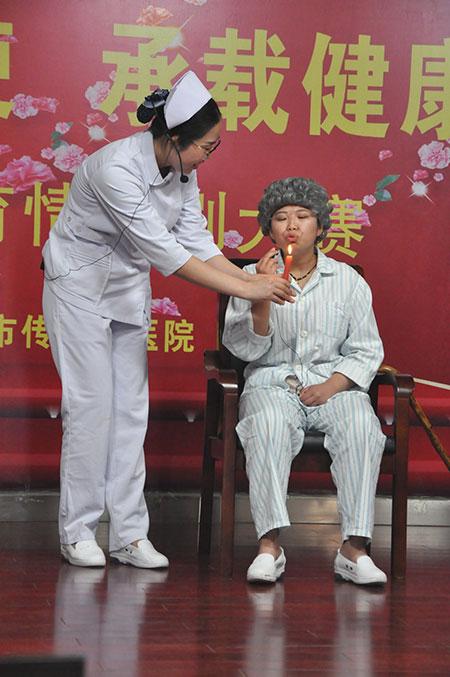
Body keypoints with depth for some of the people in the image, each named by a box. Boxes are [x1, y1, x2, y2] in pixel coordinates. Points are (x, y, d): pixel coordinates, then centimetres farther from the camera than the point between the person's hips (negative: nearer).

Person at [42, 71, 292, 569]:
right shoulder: (117, 168, -32)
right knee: (91, 405, -6)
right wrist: (244, 289, -34)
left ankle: (129, 533, 5)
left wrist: (250, 279, -18)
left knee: (131, 407, 3)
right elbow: (164, 252, -35)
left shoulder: (182, 170, -7)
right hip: (80, 286, -7)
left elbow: (196, 241, -4)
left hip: (129, 288, 7)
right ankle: (77, 531, 4)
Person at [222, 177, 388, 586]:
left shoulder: (348, 280, 11)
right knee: (269, 424, -37)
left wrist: (333, 385, -9)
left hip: (333, 385, 1)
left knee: (361, 426, -33)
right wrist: (261, 298, -14)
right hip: (272, 383, -1)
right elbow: (245, 348, 1)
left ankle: (355, 547, -34)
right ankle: (269, 544, -39)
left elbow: (366, 351, 9)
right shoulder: (252, 276, 9)